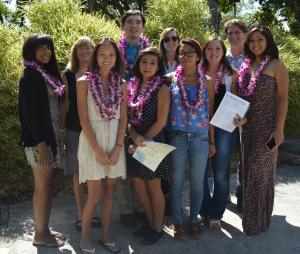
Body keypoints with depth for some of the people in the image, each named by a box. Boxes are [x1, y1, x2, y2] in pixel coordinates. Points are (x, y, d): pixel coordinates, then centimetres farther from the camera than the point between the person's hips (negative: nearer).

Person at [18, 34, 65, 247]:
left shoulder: (47, 74, 14)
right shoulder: (30, 75, -11)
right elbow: (28, 112, -17)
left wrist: (53, 139, 12)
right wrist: (41, 144, -20)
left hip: (50, 136, 8)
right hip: (38, 139, -8)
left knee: (49, 185, 13)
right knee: (42, 187, 1)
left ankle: (44, 229, 25)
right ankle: (40, 235, 15)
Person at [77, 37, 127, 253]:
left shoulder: (121, 85, 5)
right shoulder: (84, 82, -5)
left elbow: (123, 118, 4)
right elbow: (83, 119, -9)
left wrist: (118, 147, -6)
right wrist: (97, 149, -14)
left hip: (114, 142, 4)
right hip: (92, 142, -3)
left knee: (109, 193, 10)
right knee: (95, 196, -1)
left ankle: (105, 235, 26)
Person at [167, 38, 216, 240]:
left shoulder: (207, 82, 4)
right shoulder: (171, 79, 1)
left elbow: (211, 113, 7)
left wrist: (212, 141, 5)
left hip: (200, 138, 1)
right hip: (177, 137, -1)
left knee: (198, 182, 10)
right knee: (177, 181, 8)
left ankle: (194, 220, 28)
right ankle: (178, 221, 25)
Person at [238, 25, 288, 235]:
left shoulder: (276, 65, -6)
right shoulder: (245, 65, 10)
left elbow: (283, 98, -10)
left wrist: (279, 129, -15)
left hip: (267, 127, -5)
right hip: (247, 126, 6)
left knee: (260, 170, 1)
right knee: (249, 169, 13)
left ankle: (258, 219, 17)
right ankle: (249, 212, 29)